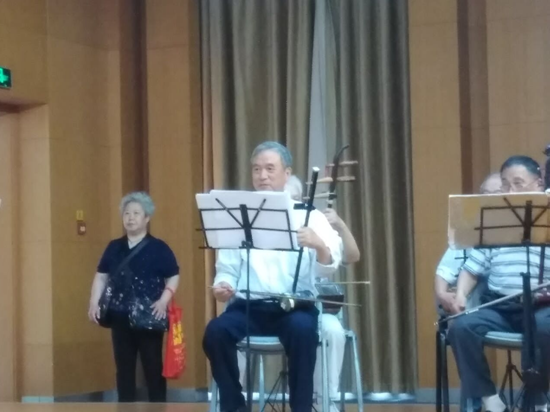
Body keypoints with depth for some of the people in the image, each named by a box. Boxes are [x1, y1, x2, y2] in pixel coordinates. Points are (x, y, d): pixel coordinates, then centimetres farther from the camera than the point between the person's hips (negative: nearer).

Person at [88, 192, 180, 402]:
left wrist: (163, 301, -15)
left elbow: (173, 277, -1)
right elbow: (101, 276, 12)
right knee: (124, 366, 9)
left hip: (149, 318, -4)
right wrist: (94, 302, 0)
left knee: (153, 366, 2)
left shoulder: (158, 248, -1)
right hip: (120, 317, 4)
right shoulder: (114, 248, 10)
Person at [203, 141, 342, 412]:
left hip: (295, 306, -2)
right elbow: (227, 268, 11)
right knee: (216, 331, -27)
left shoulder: (307, 216, 6)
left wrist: (319, 245, -28)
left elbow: (328, 268, -5)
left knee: (302, 329, -35)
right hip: (249, 306, 2)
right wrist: (223, 285, -12)